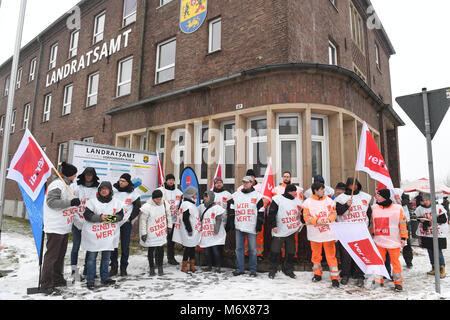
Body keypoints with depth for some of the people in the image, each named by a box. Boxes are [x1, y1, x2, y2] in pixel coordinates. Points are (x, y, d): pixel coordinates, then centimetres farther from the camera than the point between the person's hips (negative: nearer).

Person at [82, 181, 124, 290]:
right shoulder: (93, 201, -3)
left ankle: (105, 278, 25)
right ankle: (90, 280, 14)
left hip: (109, 235, 3)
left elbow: (121, 215, 6)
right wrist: (99, 217, -20)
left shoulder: (116, 202, 4)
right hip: (94, 234, -2)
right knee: (92, 257, 2)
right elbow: (87, 215, -8)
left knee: (106, 257, 12)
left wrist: (113, 218, -14)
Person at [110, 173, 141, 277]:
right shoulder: (113, 190, -3)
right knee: (113, 245, 3)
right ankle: (114, 267, 17)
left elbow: (137, 207, 5)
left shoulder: (133, 193, -4)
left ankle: (123, 268, 15)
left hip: (126, 222, -1)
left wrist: (130, 218, 0)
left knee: (125, 246, 3)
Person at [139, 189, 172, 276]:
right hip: (151, 234, -3)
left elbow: (168, 215, 11)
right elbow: (143, 221, -11)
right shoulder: (147, 207, -19)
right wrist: (143, 233, -9)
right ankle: (151, 268, 26)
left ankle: (160, 267, 26)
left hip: (162, 232, 3)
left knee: (161, 250, 9)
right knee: (151, 251, 9)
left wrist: (169, 226, 15)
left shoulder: (165, 204, -5)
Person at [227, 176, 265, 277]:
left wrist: (259, 225, -3)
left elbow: (261, 211, 2)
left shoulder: (257, 196, 2)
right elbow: (231, 210, 13)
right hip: (239, 227, 3)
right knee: (239, 248, 7)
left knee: (253, 249, 3)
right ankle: (240, 268, 18)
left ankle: (253, 269, 15)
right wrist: (230, 223, 6)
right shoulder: (236, 195, 11)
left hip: (251, 227, -3)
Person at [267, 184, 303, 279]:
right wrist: (273, 225, -14)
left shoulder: (298, 201, 10)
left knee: (291, 252, 11)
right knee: (275, 251, 2)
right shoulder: (278, 199, -9)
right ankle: (273, 270, 17)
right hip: (279, 232, -5)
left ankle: (289, 270, 27)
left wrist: (300, 224, 10)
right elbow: (271, 213, -11)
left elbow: (301, 214, 21)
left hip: (291, 232, 5)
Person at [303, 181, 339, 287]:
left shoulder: (329, 201, 3)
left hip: (328, 232, 0)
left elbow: (333, 213, 5)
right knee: (316, 254, 13)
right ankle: (317, 274, 31)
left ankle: (334, 277, 8)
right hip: (315, 233, 0)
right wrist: (316, 221, -20)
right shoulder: (308, 202, -3)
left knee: (331, 254, -2)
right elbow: (306, 217, -6)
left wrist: (329, 219, -15)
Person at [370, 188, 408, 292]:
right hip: (379, 241, 3)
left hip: (393, 241, -2)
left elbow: (403, 224, 1)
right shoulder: (374, 208, 5)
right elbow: (372, 222, 15)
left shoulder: (398, 208, -3)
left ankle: (398, 282, 19)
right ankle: (379, 280, 19)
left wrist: (403, 238, 0)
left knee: (395, 261, 5)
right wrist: (371, 234, 16)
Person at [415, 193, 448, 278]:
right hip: (426, 233, 5)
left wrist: (434, 219, -23)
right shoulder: (420, 208, 4)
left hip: (437, 233, -5)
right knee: (430, 251, 11)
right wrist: (420, 220, -6)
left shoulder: (438, 207, -9)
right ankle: (434, 269, 23)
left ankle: (442, 269, 10)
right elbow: (418, 218, 15)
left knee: (438, 252, -5)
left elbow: (444, 219, -10)